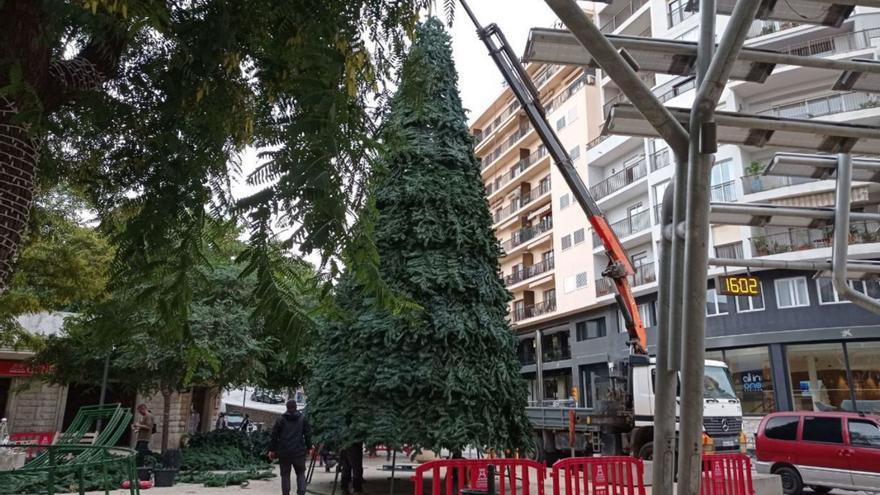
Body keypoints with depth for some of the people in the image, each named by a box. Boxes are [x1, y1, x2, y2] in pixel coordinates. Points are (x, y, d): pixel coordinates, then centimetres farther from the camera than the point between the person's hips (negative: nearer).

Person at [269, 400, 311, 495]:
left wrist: (272, 450, 9)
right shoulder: (303, 418, 4)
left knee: (285, 475, 10)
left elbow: (274, 436, 2)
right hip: (299, 452, 0)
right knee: (301, 474, 10)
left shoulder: (280, 419, 3)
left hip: (284, 452, 0)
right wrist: (308, 447, 11)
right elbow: (307, 434, 4)